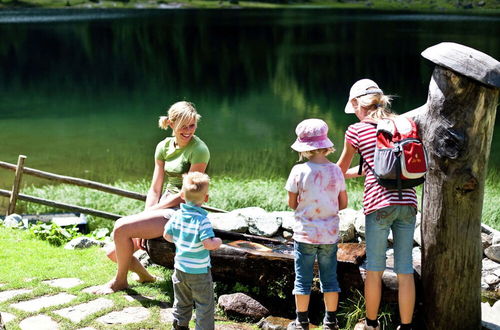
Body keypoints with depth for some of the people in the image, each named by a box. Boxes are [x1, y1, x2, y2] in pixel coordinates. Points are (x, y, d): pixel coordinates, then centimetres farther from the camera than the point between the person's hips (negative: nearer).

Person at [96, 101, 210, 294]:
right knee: (114, 254, -2)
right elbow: (155, 189, 7)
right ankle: (144, 275, 28)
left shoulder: (199, 150, -14)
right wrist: (144, 221, -6)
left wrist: (150, 211, -13)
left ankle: (120, 281, 4)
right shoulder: (164, 147, 6)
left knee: (122, 227, -21)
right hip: (164, 205, 7)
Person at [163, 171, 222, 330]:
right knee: (205, 305, 8)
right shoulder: (203, 220, -22)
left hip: (180, 268, 6)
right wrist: (218, 241, -10)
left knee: (182, 302, 23)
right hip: (199, 272, -6)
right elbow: (208, 244, -29)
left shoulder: (177, 215, -5)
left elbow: (167, 235, 5)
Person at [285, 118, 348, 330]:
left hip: (305, 233, -3)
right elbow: (343, 204, 4)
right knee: (329, 278, 13)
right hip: (330, 234, 3)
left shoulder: (299, 170, -12)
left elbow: (292, 203, -5)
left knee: (303, 279, 8)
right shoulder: (335, 171, -3)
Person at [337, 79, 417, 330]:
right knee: (405, 269, 8)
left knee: (374, 269, 9)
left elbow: (341, 167, 17)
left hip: (379, 203, -4)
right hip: (407, 201, 4)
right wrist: (352, 173, 36)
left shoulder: (357, 130, 2)